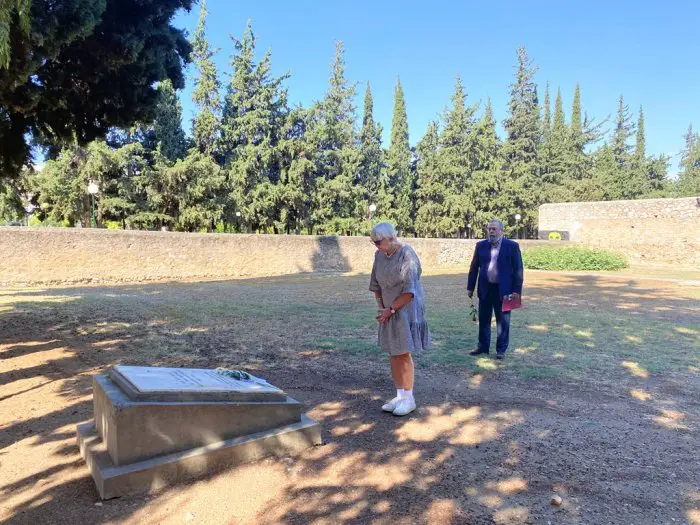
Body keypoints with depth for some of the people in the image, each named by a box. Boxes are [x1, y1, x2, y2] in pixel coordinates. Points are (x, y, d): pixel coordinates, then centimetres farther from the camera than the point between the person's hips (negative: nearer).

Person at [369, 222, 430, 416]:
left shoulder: (407, 255, -18)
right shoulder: (379, 255, 2)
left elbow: (409, 291, -19)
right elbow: (376, 284, 11)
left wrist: (391, 310, -15)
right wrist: (380, 307, 1)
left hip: (406, 310, -6)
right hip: (389, 310, 6)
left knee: (404, 354, -3)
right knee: (393, 354, 8)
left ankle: (409, 399, 11)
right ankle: (400, 396, 19)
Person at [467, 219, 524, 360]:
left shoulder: (512, 246, -3)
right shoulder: (481, 245, 6)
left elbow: (518, 269, -4)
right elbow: (474, 267, 9)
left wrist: (517, 290, -9)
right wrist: (470, 287, 6)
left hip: (503, 290, -3)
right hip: (485, 289, 3)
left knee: (503, 321, 4)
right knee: (484, 320, 11)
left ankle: (501, 349, 15)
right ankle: (483, 346, 23)